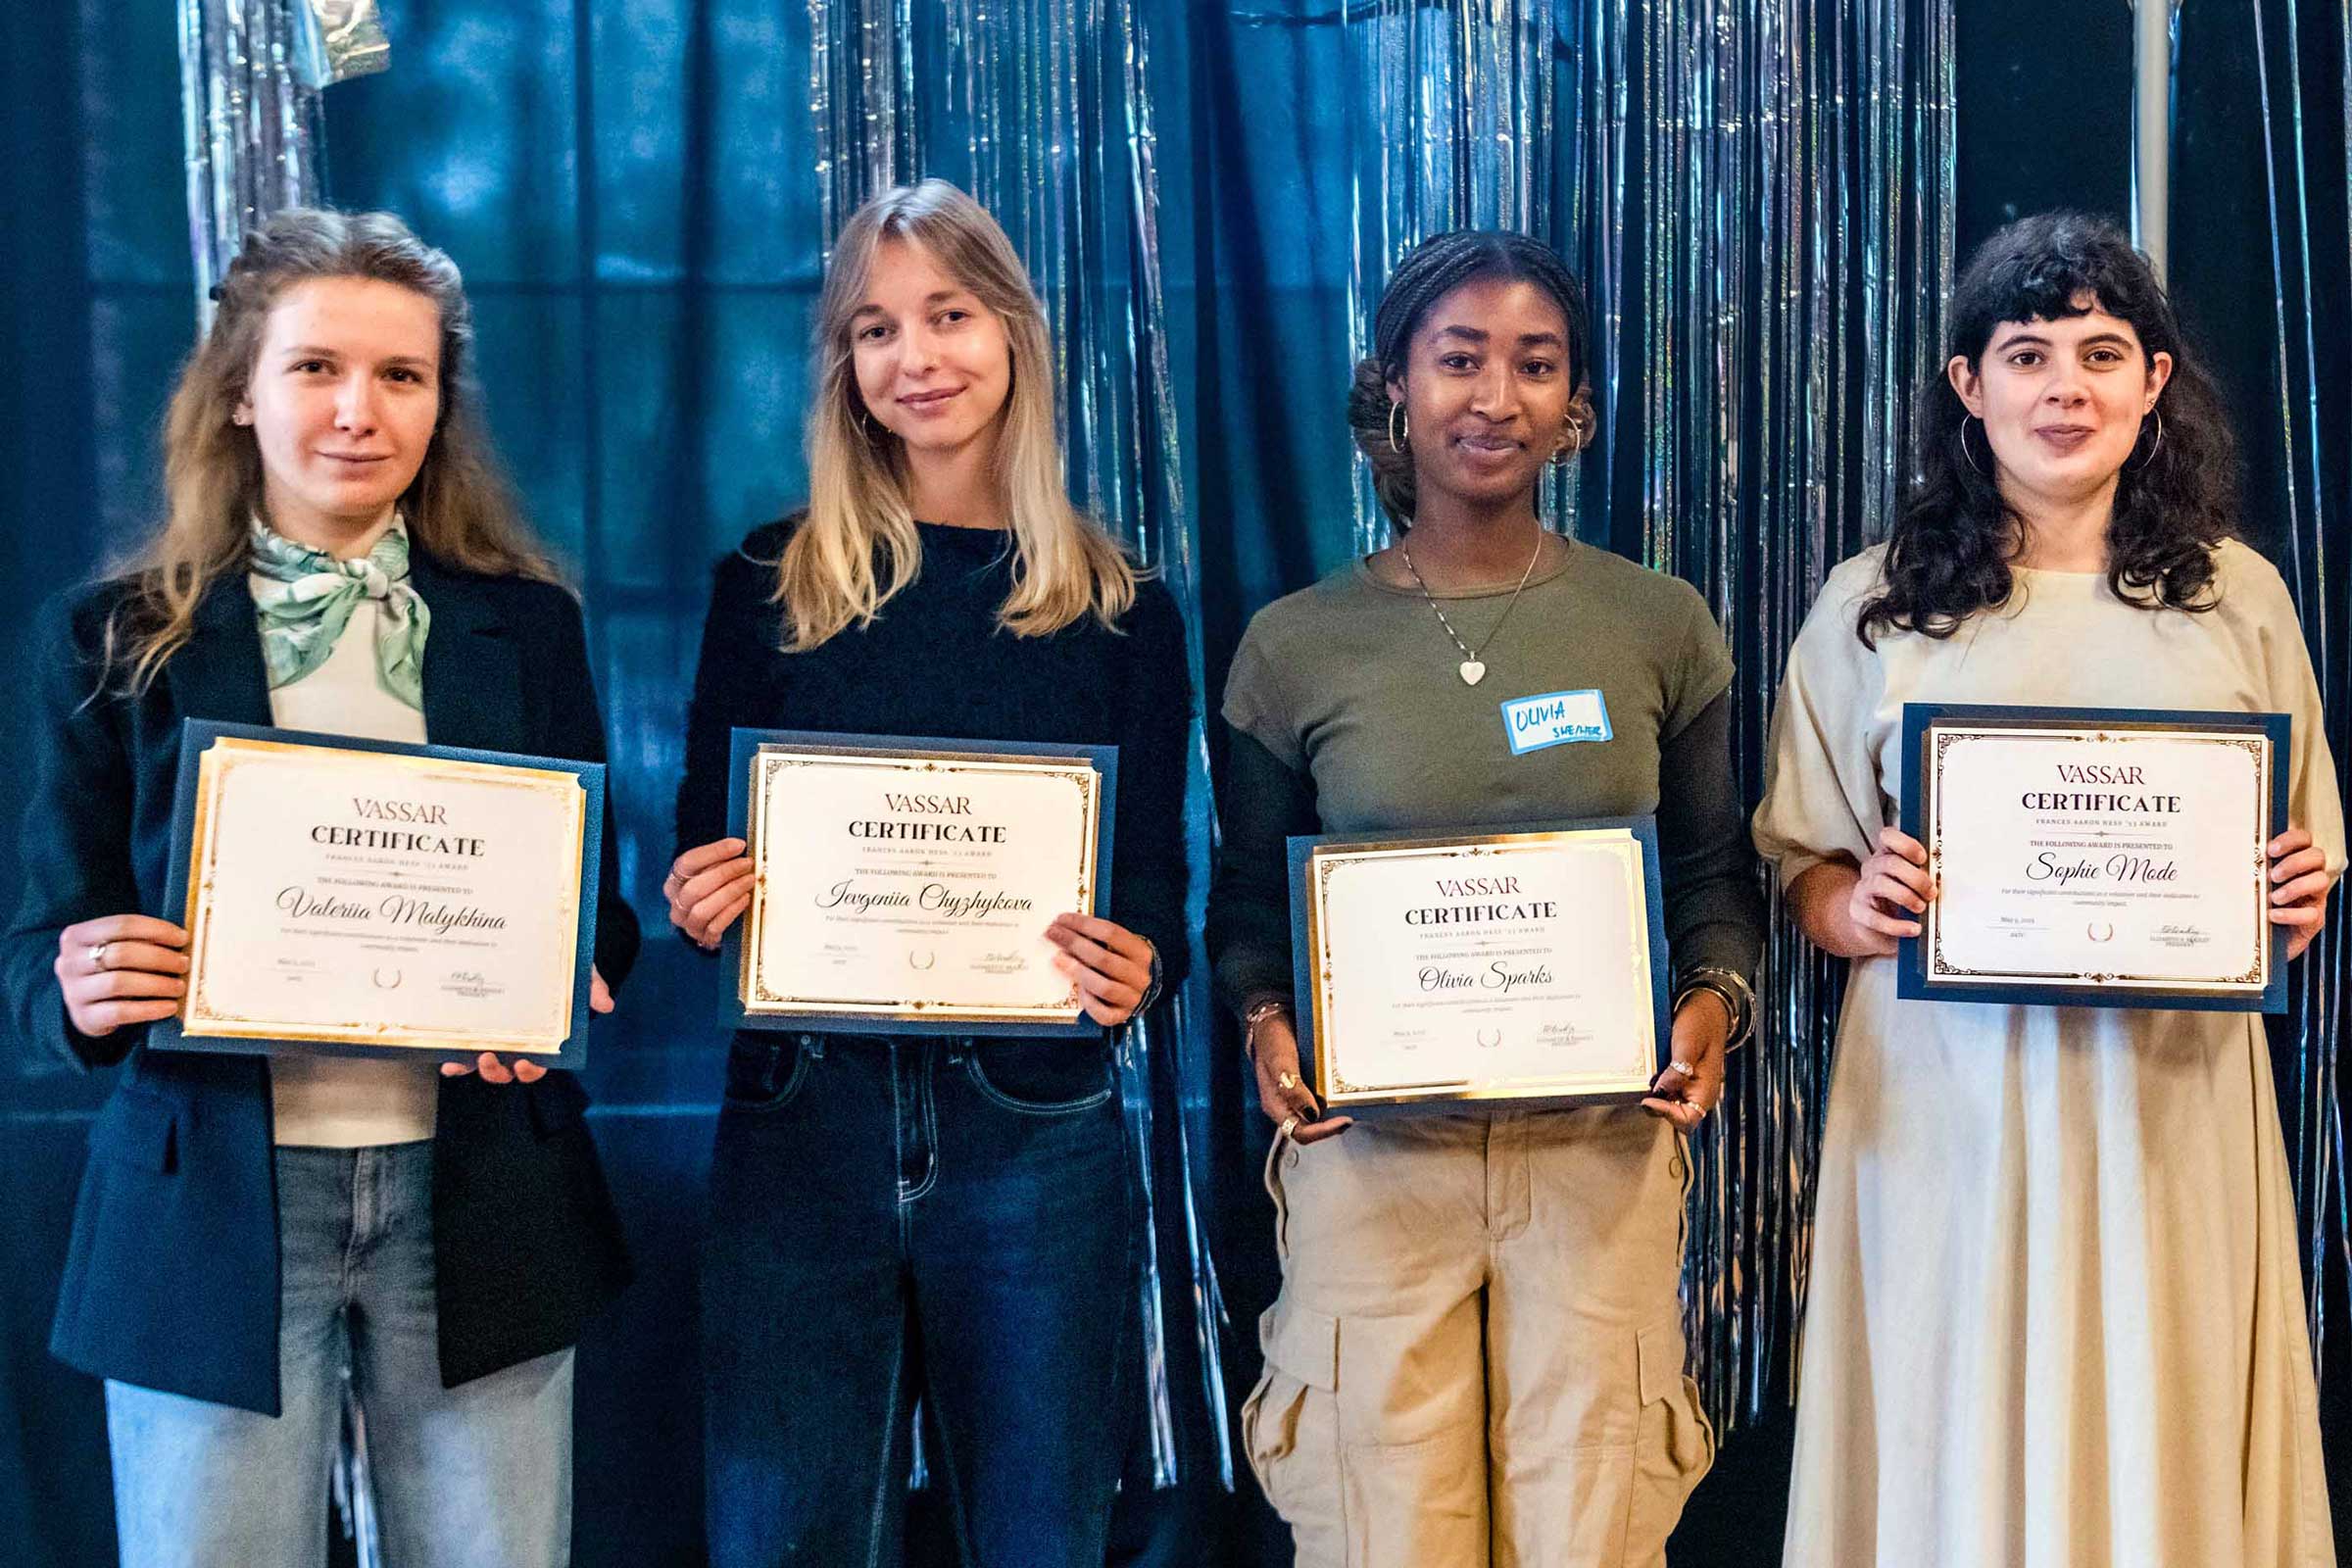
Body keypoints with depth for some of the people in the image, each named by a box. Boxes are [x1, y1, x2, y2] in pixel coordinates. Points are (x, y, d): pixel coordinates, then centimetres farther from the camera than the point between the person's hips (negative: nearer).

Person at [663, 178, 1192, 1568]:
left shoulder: (1124, 611, 4)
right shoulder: (772, 582, 5)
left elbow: (1156, 885, 5)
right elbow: (705, 845, 9)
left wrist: (1134, 968, -17)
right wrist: (701, 900, -14)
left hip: (1033, 1129, 0)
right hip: (802, 1123, 0)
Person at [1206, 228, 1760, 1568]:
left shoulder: (1662, 626, 5)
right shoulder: (1296, 644, 2)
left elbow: (1716, 874, 12)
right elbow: (1249, 900, 9)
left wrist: (1715, 1002, -7)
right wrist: (1266, 1024, -9)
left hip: (1601, 1152, 1)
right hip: (1371, 1152, -1)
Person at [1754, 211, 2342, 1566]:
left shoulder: (2239, 594, 7)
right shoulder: (1873, 606, 4)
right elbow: (1805, 870, 7)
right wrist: (1857, 912, -14)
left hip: (2176, 1102, 1)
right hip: (1946, 1107, -1)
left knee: (2165, 1435, 7)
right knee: (1954, 1444, 4)